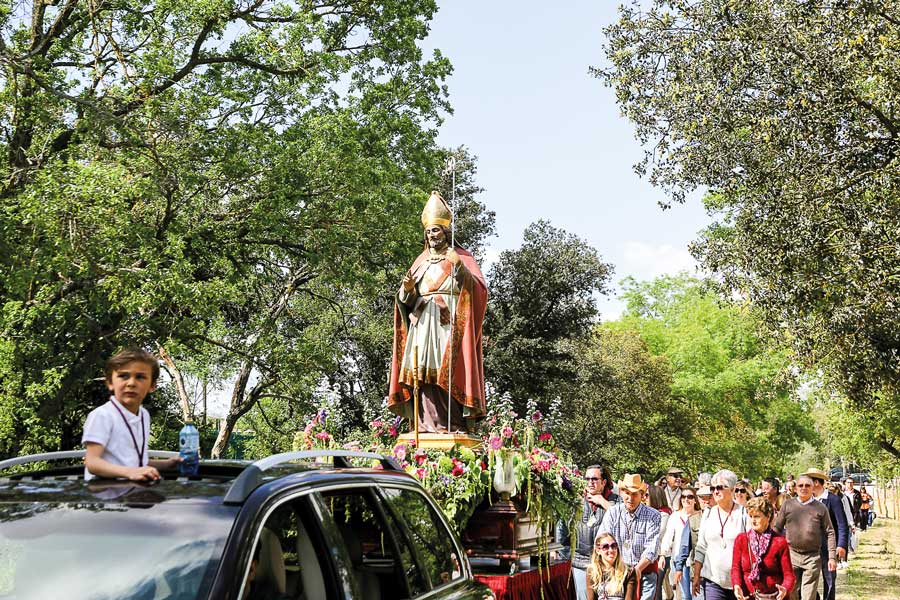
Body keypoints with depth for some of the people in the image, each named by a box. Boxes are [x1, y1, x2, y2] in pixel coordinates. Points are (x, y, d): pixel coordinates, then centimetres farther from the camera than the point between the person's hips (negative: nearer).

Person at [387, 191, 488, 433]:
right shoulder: (421, 261, 20)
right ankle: (430, 424, -5)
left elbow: (479, 290, -7)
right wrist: (407, 289, -5)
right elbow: (407, 301, 17)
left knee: (448, 372, -13)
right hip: (423, 326, 4)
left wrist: (460, 267, -20)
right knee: (425, 373, -5)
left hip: (449, 326, -4)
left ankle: (454, 424, -12)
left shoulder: (462, 257, 7)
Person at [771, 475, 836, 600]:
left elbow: (830, 533, 3)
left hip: (813, 557, -1)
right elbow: (776, 528, 8)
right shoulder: (787, 505, 5)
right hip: (791, 555, 1)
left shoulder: (821, 507, 3)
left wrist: (832, 557, -3)